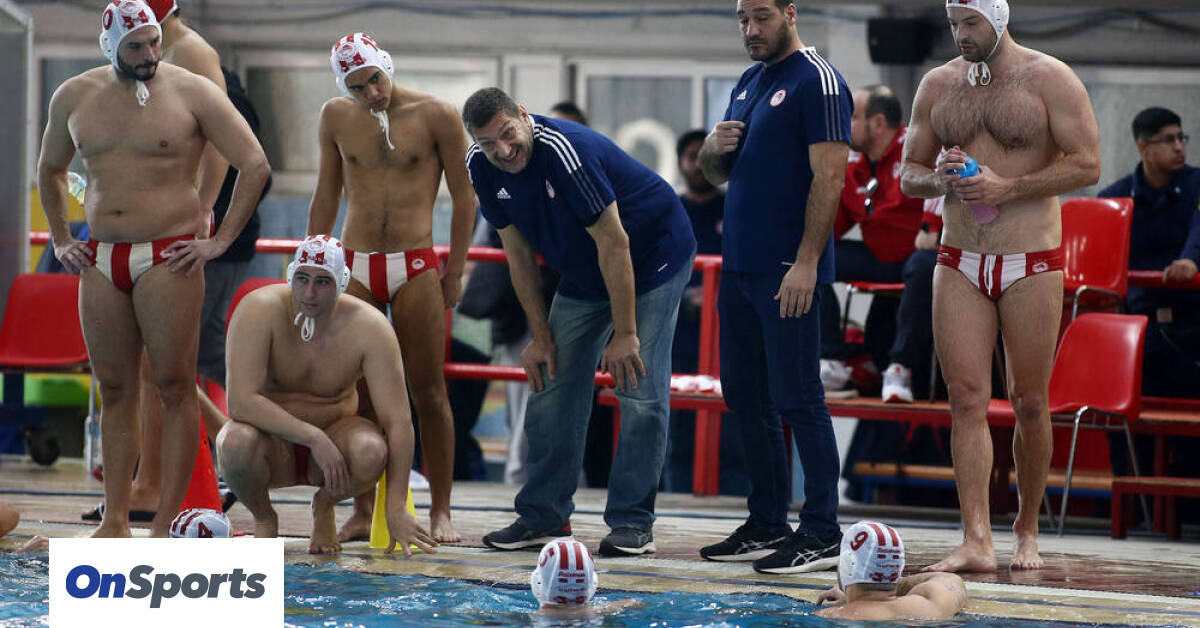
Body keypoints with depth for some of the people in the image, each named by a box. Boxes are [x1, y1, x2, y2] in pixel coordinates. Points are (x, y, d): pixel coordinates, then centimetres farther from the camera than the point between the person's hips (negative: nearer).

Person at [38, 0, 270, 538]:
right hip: (100, 260, 4)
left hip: (168, 257, -4)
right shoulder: (74, 97, 10)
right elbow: (49, 170, 27)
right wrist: (60, 240, 17)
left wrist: (221, 240, -7)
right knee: (115, 390, 5)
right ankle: (114, 519, 8)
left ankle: (167, 522, -4)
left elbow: (255, 165, -4)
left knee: (175, 387, -6)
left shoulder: (192, 93, -3)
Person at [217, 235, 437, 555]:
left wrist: (396, 510, -28)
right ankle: (263, 517, -1)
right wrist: (313, 438, -38)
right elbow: (240, 402, -30)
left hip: (335, 432, 1)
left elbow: (398, 421, -20)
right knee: (238, 442, -37)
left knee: (371, 452, -33)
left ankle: (324, 506, 3)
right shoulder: (260, 310, -22)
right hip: (273, 439, -1)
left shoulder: (368, 327, -18)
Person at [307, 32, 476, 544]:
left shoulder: (435, 116, -2)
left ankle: (440, 512, 5)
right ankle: (361, 512, 7)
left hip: (416, 267, -2)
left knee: (428, 391, -2)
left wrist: (454, 272, -1)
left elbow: (464, 197, 3)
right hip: (355, 267, 2)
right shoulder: (336, 117, 7)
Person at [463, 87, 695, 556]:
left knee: (639, 390, -13)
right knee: (553, 386, 2)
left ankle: (631, 521, -8)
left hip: (652, 258, -7)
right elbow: (519, 253, -2)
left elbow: (614, 243, -29)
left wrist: (624, 333, -26)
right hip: (582, 274, 7)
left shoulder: (565, 150, -33)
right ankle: (544, 515, 9)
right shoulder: (482, 167, -11)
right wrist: (541, 336, -4)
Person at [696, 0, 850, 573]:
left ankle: (821, 535, -4)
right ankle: (766, 525, 19)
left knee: (797, 398, -8)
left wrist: (806, 262, -23)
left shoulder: (817, 82, -9)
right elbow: (716, 173, 25)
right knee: (745, 397, 11)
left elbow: (829, 178, -16)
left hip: (786, 270, -9)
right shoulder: (749, 83, 18)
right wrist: (715, 147, 1)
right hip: (739, 266, 9)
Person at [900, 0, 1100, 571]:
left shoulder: (1049, 78, -2)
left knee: (1029, 404, 2)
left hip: (1031, 265, -3)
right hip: (959, 263, 3)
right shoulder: (937, 85, 12)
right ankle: (976, 541, -8)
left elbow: (1086, 164, -9)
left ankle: (1026, 531, 17)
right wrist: (939, 180, -6)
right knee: (966, 400, -6)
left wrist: (1007, 187, -16)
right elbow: (908, 175, 17)